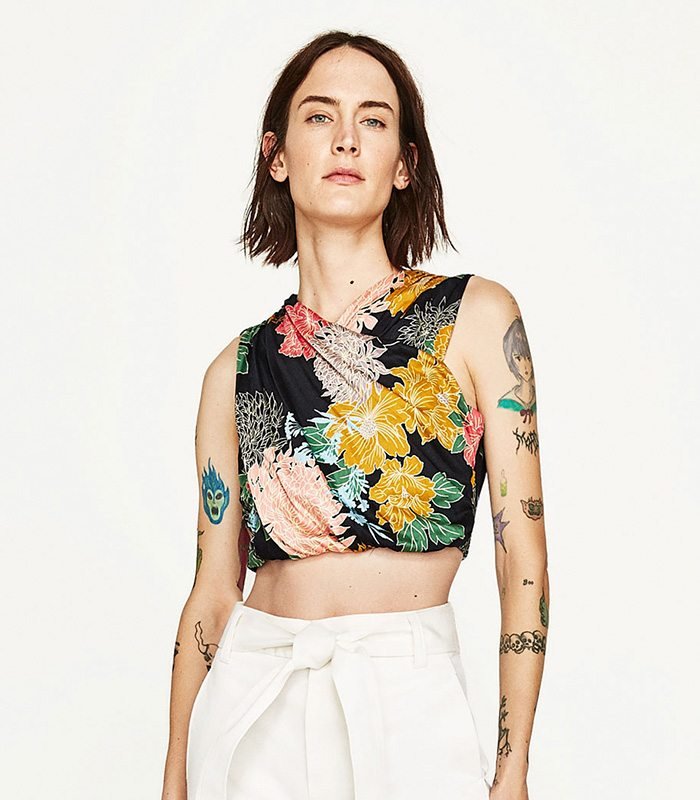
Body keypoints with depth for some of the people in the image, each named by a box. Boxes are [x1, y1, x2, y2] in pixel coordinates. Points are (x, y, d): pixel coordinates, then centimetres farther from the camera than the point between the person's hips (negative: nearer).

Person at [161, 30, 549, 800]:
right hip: (252, 707, 2)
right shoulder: (238, 368, 6)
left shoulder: (475, 317, -1)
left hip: (411, 706, -2)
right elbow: (213, 593, 8)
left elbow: (523, 564, -3)